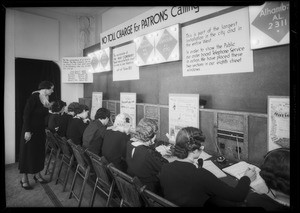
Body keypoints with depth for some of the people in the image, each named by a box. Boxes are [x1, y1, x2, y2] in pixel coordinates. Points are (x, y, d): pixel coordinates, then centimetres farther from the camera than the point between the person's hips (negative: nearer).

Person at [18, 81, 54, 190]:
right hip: (30, 131, -7)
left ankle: (37, 174, 29)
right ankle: (24, 179, 16)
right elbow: (26, 114, -18)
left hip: (40, 130, 7)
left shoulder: (46, 99, 6)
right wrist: (27, 131, -21)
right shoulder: (34, 97, -16)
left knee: (39, 152, 14)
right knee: (28, 153, 3)